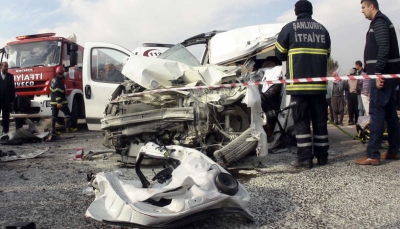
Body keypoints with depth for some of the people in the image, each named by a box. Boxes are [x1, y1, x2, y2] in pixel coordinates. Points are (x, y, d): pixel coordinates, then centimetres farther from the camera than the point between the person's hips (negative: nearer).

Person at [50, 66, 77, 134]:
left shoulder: (53, 80, 14)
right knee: (67, 113, -1)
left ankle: (53, 129, 7)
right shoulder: (59, 81, -16)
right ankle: (68, 128, -2)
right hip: (60, 101, -9)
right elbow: (57, 92, -23)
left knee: (54, 115, 8)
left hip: (53, 101, 9)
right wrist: (59, 102, -26)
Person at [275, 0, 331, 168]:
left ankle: (305, 158, -3)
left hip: (298, 84, -3)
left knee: (301, 121, -1)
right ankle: (322, 156, 16)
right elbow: (326, 55, 16)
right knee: (320, 120, 10)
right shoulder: (322, 29, 12)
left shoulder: (289, 28, 0)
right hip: (319, 84, 4)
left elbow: (279, 54, 5)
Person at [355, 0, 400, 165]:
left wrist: (378, 72, -25)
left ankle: (373, 155, -11)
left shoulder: (379, 21, -9)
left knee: (376, 111, -12)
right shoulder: (382, 21, 22)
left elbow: (384, 48, -21)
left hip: (383, 74, -10)